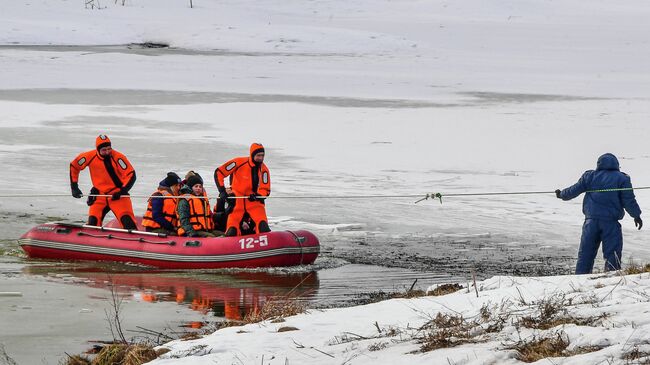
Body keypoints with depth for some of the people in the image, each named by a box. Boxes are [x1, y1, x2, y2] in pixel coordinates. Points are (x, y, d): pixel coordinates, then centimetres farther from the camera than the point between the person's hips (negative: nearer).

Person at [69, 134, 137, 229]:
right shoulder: (90, 157, -8)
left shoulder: (118, 157, -18)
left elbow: (131, 175, -16)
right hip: (99, 195, 4)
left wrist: (122, 192, -25)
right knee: (93, 222, -6)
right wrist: (74, 187, 6)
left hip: (117, 195, -4)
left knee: (127, 221, -19)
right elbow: (74, 166, 8)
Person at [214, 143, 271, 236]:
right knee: (232, 229, -7)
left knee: (263, 225, -21)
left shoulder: (264, 169, -6)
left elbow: (266, 190, -2)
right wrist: (222, 191, -13)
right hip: (236, 200, -1)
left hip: (254, 201, 1)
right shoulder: (239, 163, -12)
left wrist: (257, 195, -24)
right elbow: (218, 173, -8)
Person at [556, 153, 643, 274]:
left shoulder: (589, 176, 8)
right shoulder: (622, 179, 1)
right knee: (612, 254, -2)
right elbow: (628, 200, -1)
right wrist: (636, 215, 11)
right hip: (611, 222, -3)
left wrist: (561, 194, 31)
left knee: (585, 254, 10)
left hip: (591, 220, 3)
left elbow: (574, 190, 13)